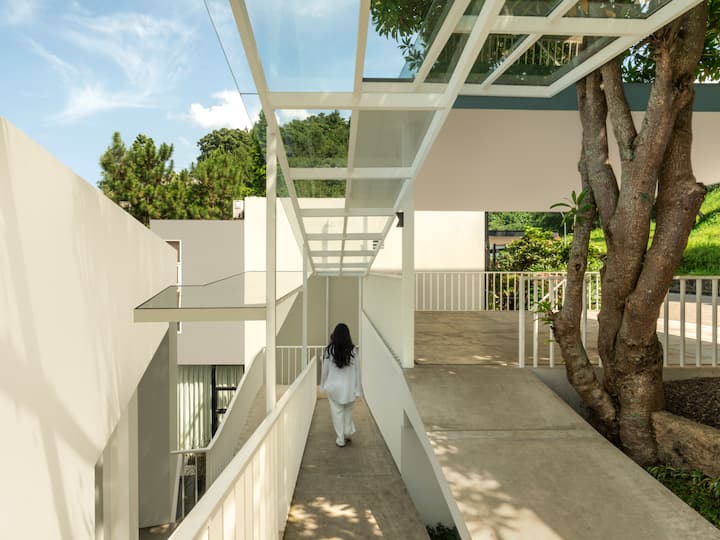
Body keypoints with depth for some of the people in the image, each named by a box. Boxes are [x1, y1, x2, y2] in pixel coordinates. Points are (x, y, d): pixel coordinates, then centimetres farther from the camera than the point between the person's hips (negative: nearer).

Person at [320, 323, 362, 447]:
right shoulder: (354, 351, -11)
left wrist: (323, 385, 10)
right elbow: (357, 370, -5)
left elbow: (325, 369, -4)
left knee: (337, 412, 11)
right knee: (348, 411, 21)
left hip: (334, 387, -1)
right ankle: (348, 434, 28)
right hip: (349, 387, 1)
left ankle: (340, 439, 17)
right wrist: (357, 388, 4)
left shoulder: (329, 350, -12)